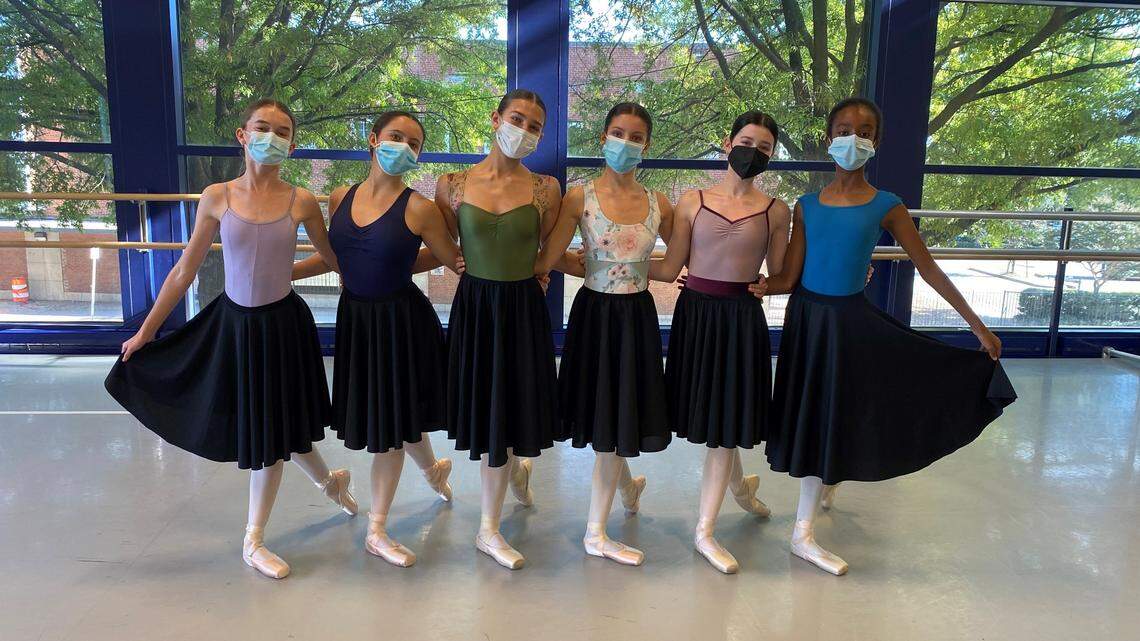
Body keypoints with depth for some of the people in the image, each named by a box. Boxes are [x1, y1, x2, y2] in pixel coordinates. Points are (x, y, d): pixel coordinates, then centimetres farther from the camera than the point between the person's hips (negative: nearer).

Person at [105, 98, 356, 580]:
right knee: (250, 424, 12)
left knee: (274, 427, 9)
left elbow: (334, 258, 7)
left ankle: (254, 541, 30)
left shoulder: (301, 203, -7)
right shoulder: (218, 197, -5)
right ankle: (329, 481, 41)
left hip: (282, 324, -1)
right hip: (233, 322, 1)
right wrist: (146, 330, 4)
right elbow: (185, 270, 1)